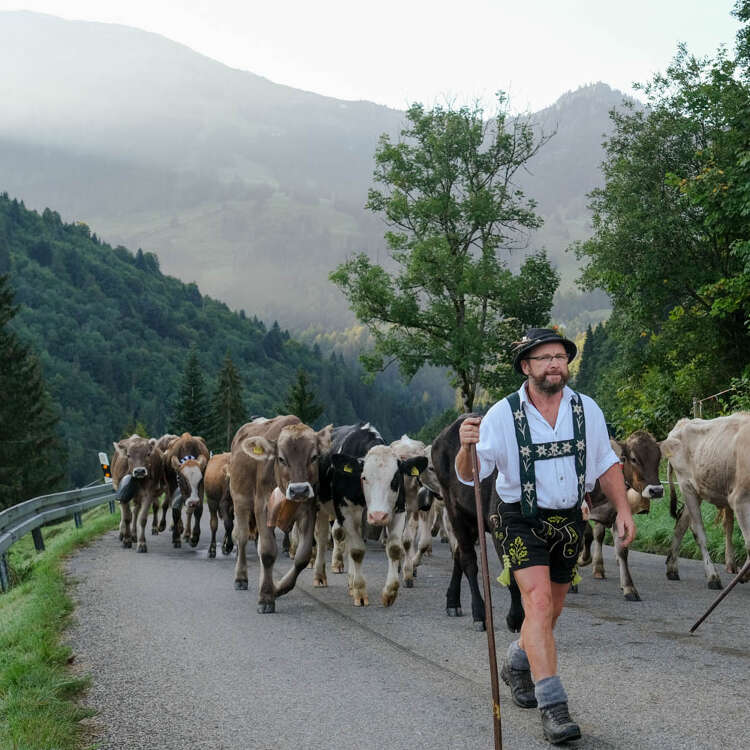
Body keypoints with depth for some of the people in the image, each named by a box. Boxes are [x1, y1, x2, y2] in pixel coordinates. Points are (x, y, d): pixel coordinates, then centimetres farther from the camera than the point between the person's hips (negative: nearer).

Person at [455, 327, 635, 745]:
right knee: (539, 603, -19)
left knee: (551, 609, 16)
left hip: (569, 521, 5)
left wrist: (624, 510, 2)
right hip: (521, 521, -4)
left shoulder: (587, 410, -2)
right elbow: (468, 475, -16)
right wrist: (468, 447, -36)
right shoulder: (503, 415, -14)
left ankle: (518, 666, 44)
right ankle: (553, 706, -18)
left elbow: (606, 464, 10)